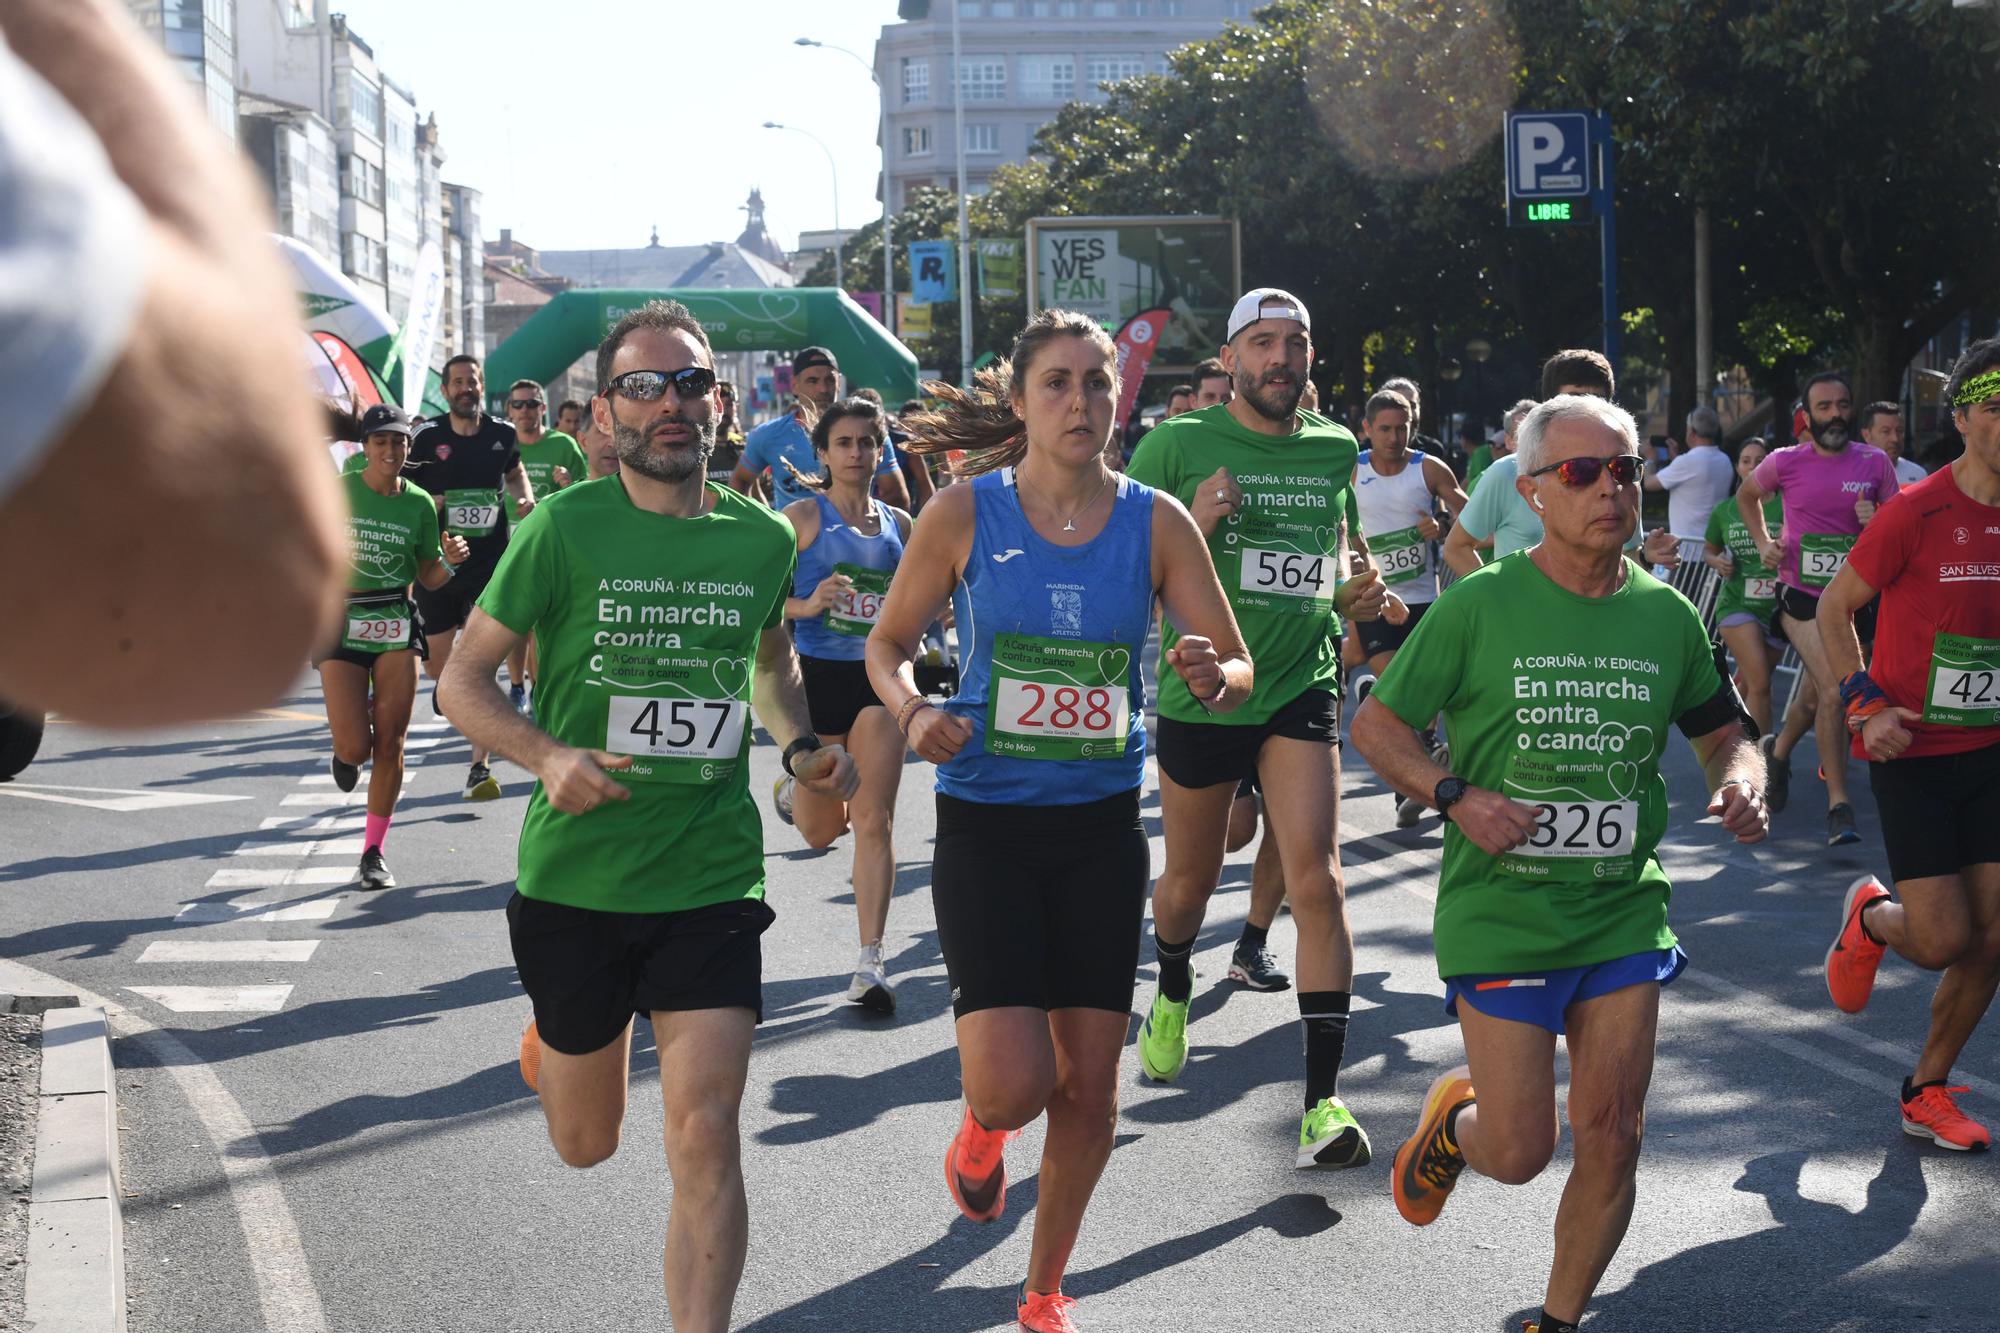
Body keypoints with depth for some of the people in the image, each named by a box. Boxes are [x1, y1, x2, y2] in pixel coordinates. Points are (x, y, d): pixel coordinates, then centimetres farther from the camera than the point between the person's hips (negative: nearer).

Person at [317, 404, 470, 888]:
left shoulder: (420, 503, 3)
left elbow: (428, 577, 11)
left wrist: (450, 560, -9)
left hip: (397, 628, 2)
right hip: (342, 626, -2)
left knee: (390, 745, -2)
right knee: (356, 748, -9)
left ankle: (373, 852, 11)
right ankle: (343, 748, 31)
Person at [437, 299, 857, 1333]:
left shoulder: (763, 538, 1)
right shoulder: (566, 527, -9)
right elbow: (463, 680, -4)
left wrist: (799, 746, 2)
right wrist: (548, 757, -23)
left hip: (712, 881, 1)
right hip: (576, 877, -1)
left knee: (705, 1140, -11)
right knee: (586, 1143, 18)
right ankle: (550, 1040, 53)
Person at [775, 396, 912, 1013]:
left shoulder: (898, 523, 10)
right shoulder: (804, 516, -2)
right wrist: (806, 605, -24)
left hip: (878, 680, 2)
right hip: (816, 677, -2)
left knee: (874, 823, -7)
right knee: (820, 831, 9)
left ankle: (870, 963, -6)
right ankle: (794, 789, 46)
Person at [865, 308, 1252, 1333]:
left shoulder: (1156, 522, -3)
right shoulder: (965, 512, -7)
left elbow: (1238, 671, -1)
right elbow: (888, 644, 4)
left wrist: (1211, 676, -25)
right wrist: (913, 714, -17)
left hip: (1102, 826, 2)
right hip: (986, 824, -2)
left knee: (1089, 1082, 7)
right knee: (1013, 1083, -13)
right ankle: (981, 1129, 27)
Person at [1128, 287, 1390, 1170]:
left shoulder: (1337, 451, 7)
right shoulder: (1177, 444, -5)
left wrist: (1355, 594, 2)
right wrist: (1191, 526, -22)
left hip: (1300, 690, 1)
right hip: (1197, 693, -1)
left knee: (1315, 877, -15)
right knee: (1190, 879, 15)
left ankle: (1323, 1096, -13)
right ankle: (1173, 993, 50)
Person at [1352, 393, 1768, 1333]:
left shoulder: (1666, 614, 3)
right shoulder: (1479, 605, -8)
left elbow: (1724, 734, 17)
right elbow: (1375, 724, -2)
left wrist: (1741, 782, -6)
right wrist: (1457, 796, -18)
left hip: (1624, 913, 3)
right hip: (1501, 913, -3)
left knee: (1612, 1138, 2)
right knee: (1519, 1153, -2)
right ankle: (1455, 1114, 35)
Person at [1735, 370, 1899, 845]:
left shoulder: (1875, 462, -1)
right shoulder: (1785, 463, -4)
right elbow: (1746, 494, 17)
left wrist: (1875, 521, -16)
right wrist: (1763, 543, 6)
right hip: (1802, 595, -3)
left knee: (1821, 690, 14)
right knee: (1834, 689, -18)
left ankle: (1781, 749, 44)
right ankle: (1838, 805, -14)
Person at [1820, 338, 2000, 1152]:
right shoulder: (1916, 513, -14)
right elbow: (1833, 609, -4)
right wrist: (1865, 705, -14)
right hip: (1913, 752, -5)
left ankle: (1927, 1091, 21)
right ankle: (1868, 917, 28)